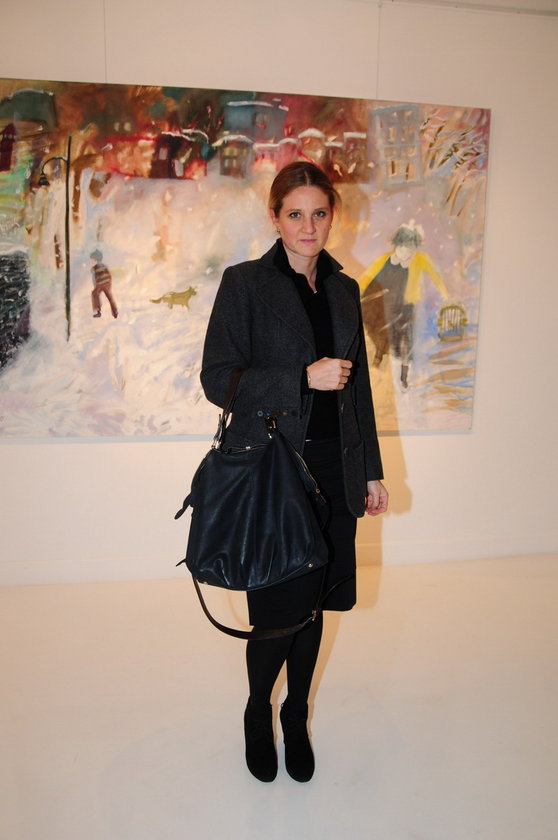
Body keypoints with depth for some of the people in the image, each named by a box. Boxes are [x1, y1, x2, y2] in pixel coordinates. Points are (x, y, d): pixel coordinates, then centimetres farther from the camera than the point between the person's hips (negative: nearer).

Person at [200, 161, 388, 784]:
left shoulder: (343, 289, 11)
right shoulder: (245, 283, -5)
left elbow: (358, 385, 15)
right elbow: (217, 379, -10)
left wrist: (371, 470, 14)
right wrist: (305, 377, -18)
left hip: (334, 472, 5)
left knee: (314, 603, 13)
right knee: (277, 609, 2)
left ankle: (296, 718, 37)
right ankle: (258, 712, 33)